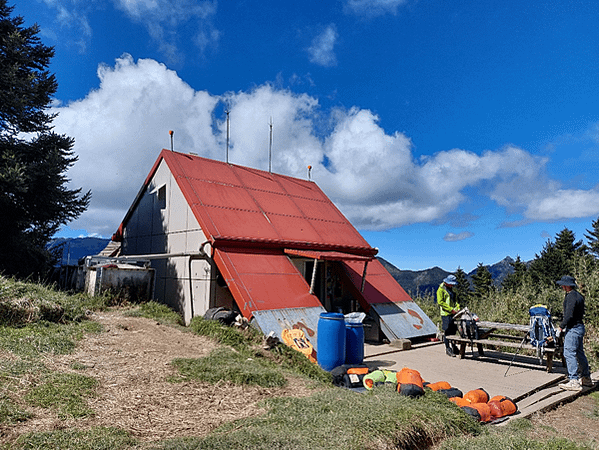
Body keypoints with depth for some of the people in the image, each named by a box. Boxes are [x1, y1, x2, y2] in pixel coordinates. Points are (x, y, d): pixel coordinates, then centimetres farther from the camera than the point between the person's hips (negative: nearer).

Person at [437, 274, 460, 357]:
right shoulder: (441, 290, -6)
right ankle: (448, 349, 0)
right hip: (445, 314, -7)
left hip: (453, 314, 8)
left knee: (453, 331, 10)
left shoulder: (451, 290, 20)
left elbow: (455, 300, 22)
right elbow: (440, 302, -14)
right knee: (447, 332, -5)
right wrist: (451, 309, -18)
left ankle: (453, 347, 20)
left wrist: (458, 308, 3)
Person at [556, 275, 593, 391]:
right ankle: (586, 378, 28)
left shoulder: (571, 297, -18)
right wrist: (564, 326, 16)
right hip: (579, 327, 10)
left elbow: (569, 315, -23)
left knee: (569, 353, -9)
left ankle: (574, 381, -9)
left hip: (573, 329, -10)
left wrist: (561, 327, -12)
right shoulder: (579, 296, 14)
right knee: (579, 353, 18)